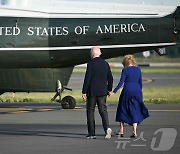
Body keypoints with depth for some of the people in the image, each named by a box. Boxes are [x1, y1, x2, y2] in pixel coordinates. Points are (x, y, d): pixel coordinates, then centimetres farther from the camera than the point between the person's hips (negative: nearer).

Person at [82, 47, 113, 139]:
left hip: (92, 92, -4)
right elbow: (110, 78, 10)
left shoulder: (91, 64, -11)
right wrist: (109, 89, 22)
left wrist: (84, 92, -9)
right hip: (102, 92, 4)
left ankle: (91, 133, 7)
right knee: (103, 110, 6)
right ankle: (107, 127, -18)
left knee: (90, 112, 6)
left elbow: (87, 78, -13)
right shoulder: (105, 64, 6)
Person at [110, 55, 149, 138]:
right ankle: (134, 132, -3)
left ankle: (121, 131, 15)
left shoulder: (125, 70, -7)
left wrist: (114, 91, -8)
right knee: (135, 111, 6)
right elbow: (140, 83, 11)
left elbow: (121, 82, -11)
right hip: (137, 91, 4)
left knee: (123, 110, 11)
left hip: (127, 91, -4)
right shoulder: (138, 70, 7)